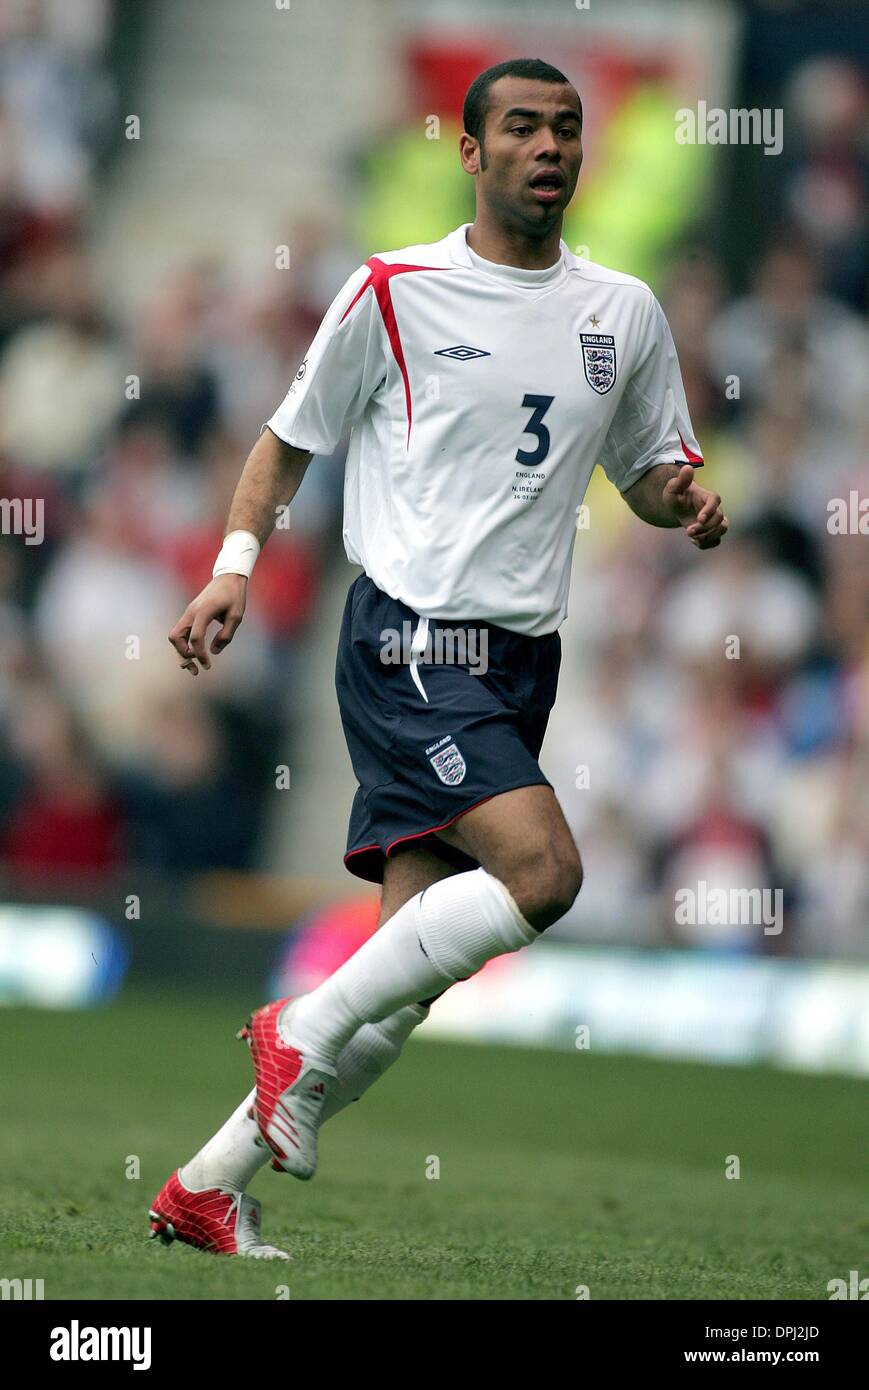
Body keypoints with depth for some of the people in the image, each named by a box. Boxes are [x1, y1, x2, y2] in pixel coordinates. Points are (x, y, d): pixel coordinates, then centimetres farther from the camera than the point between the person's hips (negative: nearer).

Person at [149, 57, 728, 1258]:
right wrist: (237, 561, -5)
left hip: (523, 660, 5)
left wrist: (688, 502, -2)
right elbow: (292, 438, 9)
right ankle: (307, 1028, -9)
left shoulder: (624, 313, 12)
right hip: (410, 646, -5)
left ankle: (209, 1187, 10)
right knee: (543, 868, -26)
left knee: (415, 968, 0)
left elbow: (650, 472, 21)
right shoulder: (393, 292, -1)